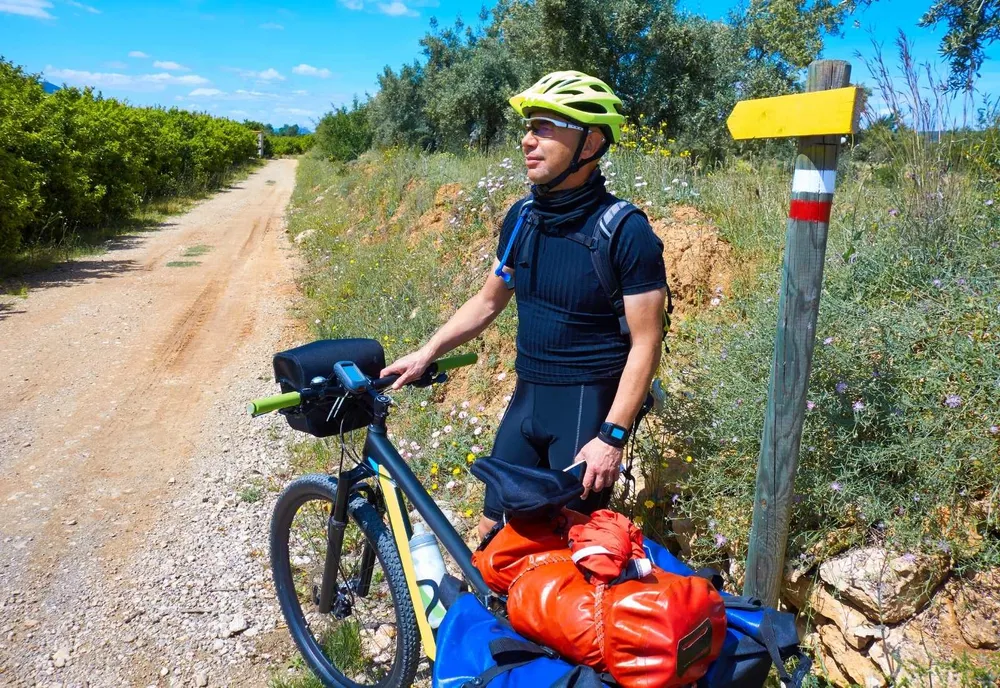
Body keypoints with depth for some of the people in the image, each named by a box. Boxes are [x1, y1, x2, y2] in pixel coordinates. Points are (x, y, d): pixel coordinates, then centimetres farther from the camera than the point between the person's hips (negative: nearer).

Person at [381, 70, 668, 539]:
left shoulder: (627, 232, -17)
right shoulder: (521, 216, 1)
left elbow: (645, 343, -16)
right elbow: (489, 300, 14)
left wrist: (612, 437, -20)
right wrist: (428, 351, 7)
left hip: (589, 404, -5)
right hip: (527, 396, 6)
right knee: (494, 533, 13)